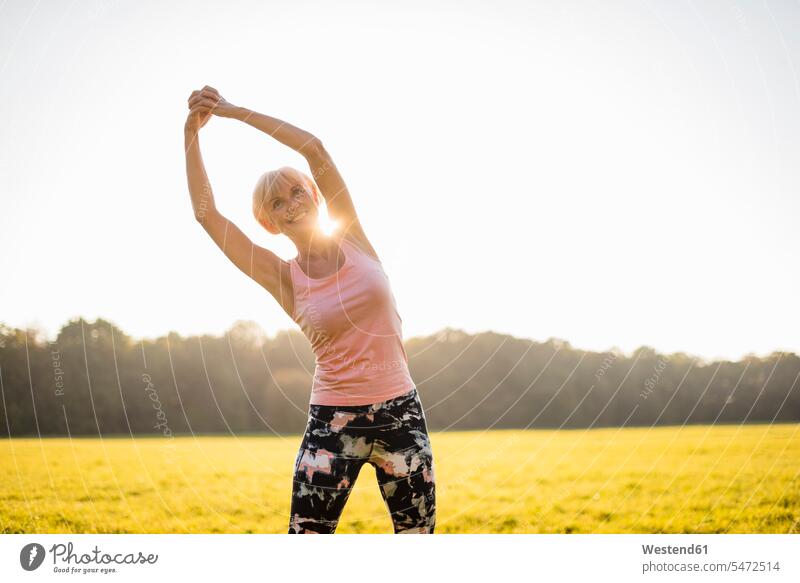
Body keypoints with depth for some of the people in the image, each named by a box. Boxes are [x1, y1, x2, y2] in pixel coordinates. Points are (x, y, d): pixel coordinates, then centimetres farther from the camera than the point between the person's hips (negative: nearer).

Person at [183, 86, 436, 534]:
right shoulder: (284, 278, 0)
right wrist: (192, 133, -7)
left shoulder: (354, 240, 2)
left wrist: (234, 110, -3)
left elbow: (315, 149, -6)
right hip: (333, 423, -1)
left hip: (402, 415, 1)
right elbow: (206, 213, -6)